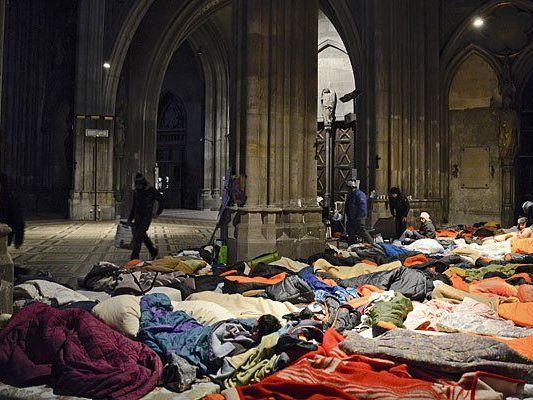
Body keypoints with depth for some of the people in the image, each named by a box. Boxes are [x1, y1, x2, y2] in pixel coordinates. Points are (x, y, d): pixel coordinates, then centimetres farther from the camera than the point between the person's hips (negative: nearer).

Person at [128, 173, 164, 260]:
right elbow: (134, 206, 18)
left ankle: (135, 256, -11)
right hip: (138, 216, 6)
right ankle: (153, 251, 26)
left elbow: (160, 199, 4)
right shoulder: (136, 192, 10)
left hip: (147, 216, -6)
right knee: (143, 235, 9)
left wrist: (159, 211, 5)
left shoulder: (151, 190, -7)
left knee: (139, 235, -13)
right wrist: (130, 219, 18)